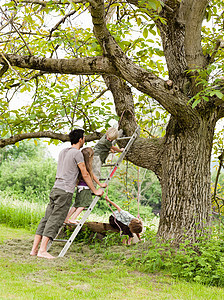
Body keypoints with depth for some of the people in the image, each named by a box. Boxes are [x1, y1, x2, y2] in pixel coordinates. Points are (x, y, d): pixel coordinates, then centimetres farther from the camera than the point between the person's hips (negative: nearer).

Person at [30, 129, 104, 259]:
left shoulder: (63, 151, 19)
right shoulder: (77, 153, -5)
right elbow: (85, 175, -2)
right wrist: (95, 191, 7)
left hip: (55, 189, 8)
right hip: (65, 191, -8)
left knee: (47, 218, 7)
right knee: (55, 220, -9)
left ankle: (34, 248, 7)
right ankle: (42, 250, -13)